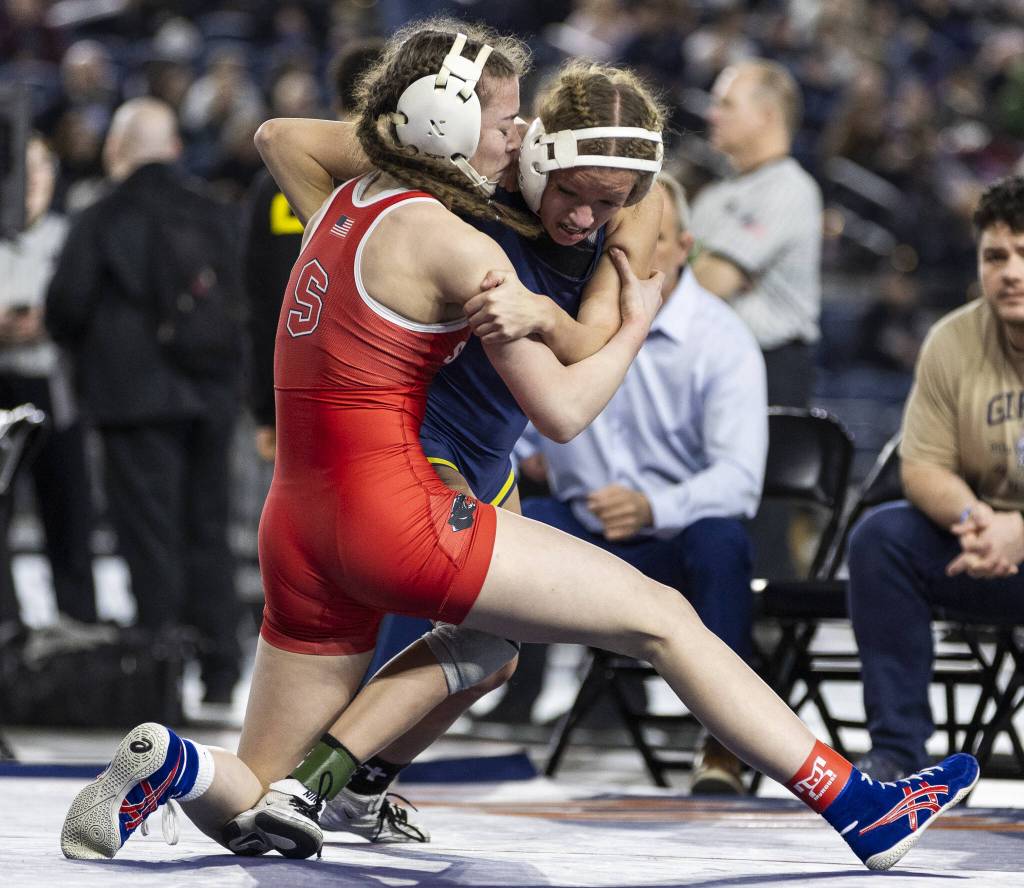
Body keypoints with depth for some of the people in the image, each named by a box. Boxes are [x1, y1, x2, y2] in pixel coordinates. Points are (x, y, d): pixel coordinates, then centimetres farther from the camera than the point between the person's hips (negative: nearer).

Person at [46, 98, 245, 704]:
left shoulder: (102, 221, -8)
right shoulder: (212, 216, 7)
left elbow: (67, 307, -8)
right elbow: (232, 301, 9)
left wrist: (87, 350, 12)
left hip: (137, 397, -5)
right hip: (213, 397, 5)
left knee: (150, 533, -2)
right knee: (207, 530, 11)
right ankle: (220, 670, 12)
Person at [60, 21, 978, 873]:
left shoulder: (345, 204, 14)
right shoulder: (454, 245, -9)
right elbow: (561, 411, -9)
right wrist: (637, 321, 8)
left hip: (297, 530, 8)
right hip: (397, 511, -8)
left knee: (253, 808, 16)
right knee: (664, 617, 0)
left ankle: (171, 765, -15)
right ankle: (861, 811, 0)